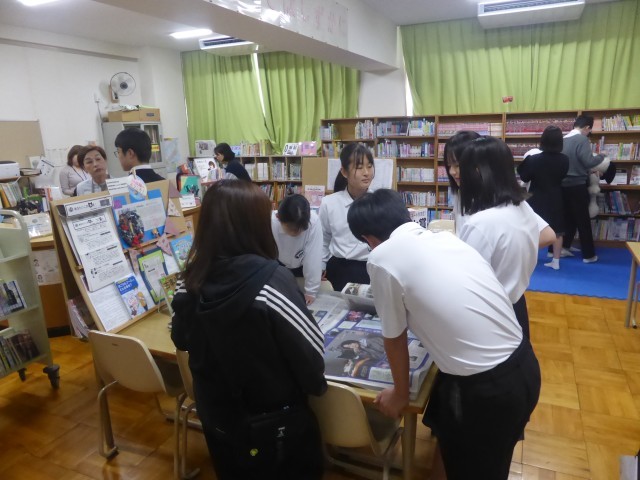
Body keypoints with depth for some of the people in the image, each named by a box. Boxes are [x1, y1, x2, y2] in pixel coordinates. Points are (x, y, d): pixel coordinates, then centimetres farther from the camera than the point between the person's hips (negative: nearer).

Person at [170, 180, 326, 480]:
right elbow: (311, 353, -23)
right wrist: (316, 387, -2)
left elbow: (181, 341, 5)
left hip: (216, 417, 5)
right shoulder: (273, 281, -30)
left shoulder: (189, 282, -13)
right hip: (276, 424, -5)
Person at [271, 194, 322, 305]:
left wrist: (311, 292, -25)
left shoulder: (314, 221, -37)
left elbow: (313, 257, -31)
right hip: (279, 268, 0)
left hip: (303, 268, 0)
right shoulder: (270, 223, -35)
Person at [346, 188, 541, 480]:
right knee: (447, 425, 31)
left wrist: (400, 394, 15)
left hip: (485, 389, -7)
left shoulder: (382, 258, -14)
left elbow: (394, 338, -3)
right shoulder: (446, 238, 6)